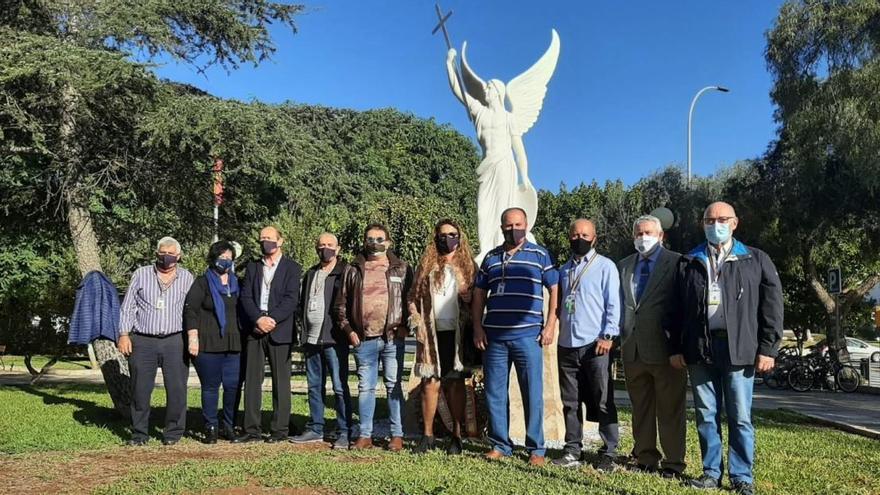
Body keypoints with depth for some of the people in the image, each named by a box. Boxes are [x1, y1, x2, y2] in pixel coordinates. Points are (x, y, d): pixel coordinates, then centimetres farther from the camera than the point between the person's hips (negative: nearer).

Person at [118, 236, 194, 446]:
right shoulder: (141, 274, 9)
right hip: (143, 341, 0)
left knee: (177, 389, -2)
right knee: (140, 389, 3)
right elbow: (127, 307, 9)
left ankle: (173, 432, 11)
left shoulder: (187, 278, 9)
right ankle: (140, 433, 15)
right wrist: (124, 334, 0)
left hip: (175, 341, 0)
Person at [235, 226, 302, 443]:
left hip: (279, 331, -3)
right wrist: (258, 319, -11)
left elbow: (291, 299, -6)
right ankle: (251, 429, 9)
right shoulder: (252, 267, 16)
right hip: (254, 330, 4)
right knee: (251, 381, 3)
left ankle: (280, 429, 6)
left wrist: (271, 320, -15)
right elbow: (245, 297, 5)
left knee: (280, 382, 0)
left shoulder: (292, 268, 5)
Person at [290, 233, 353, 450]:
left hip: (334, 339, -7)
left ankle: (345, 432, 0)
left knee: (340, 387, -5)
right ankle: (315, 429, 20)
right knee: (314, 387, 12)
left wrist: (343, 330, -12)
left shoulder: (344, 273, -4)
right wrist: (304, 329, 12)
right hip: (311, 338, 7)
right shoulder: (311, 274, 18)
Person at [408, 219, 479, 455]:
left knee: (455, 383, 3)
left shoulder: (467, 266, 7)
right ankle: (427, 435, 10)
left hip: (457, 334, -1)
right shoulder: (426, 266, 10)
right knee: (430, 383, 1)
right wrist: (418, 325, -1)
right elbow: (414, 298, 10)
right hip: (432, 334, 1)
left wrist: (472, 327, -8)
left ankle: (457, 436, 11)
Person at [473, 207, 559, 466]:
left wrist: (550, 326, -5)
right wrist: (478, 328, 6)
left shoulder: (539, 255, 6)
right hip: (494, 336, 3)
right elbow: (479, 293, 15)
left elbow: (554, 289, 3)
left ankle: (536, 449, 11)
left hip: (528, 336, -3)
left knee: (533, 393, 1)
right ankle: (499, 444, 19)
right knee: (494, 392, 7)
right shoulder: (491, 258, 13)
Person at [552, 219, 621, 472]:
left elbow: (613, 304, -4)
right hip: (567, 345, 5)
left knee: (603, 402, 0)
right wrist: (556, 334, 12)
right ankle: (572, 451, 17)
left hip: (595, 345, -5)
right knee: (570, 402, 9)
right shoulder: (564, 270, 16)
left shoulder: (605, 266, 1)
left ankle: (608, 454, 7)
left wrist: (608, 336, -12)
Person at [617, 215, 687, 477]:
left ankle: (673, 462, 11)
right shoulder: (624, 266, 15)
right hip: (633, 348, 5)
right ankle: (646, 458, 22)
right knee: (641, 408, 12)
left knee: (670, 409, 2)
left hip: (665, 348, -5)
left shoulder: (676, 263, -1)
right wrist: (620, 333, 4)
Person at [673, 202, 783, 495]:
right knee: (706, 415, 7)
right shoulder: (689, 263, 12)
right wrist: (677, 348, 7)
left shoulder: (756, 260, 7)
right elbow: (678, 308, 12)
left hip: (739, 348, -2)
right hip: (699, 348, 2)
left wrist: (767, 348, -5)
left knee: (740, 417, 2)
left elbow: (772, 305, 2)